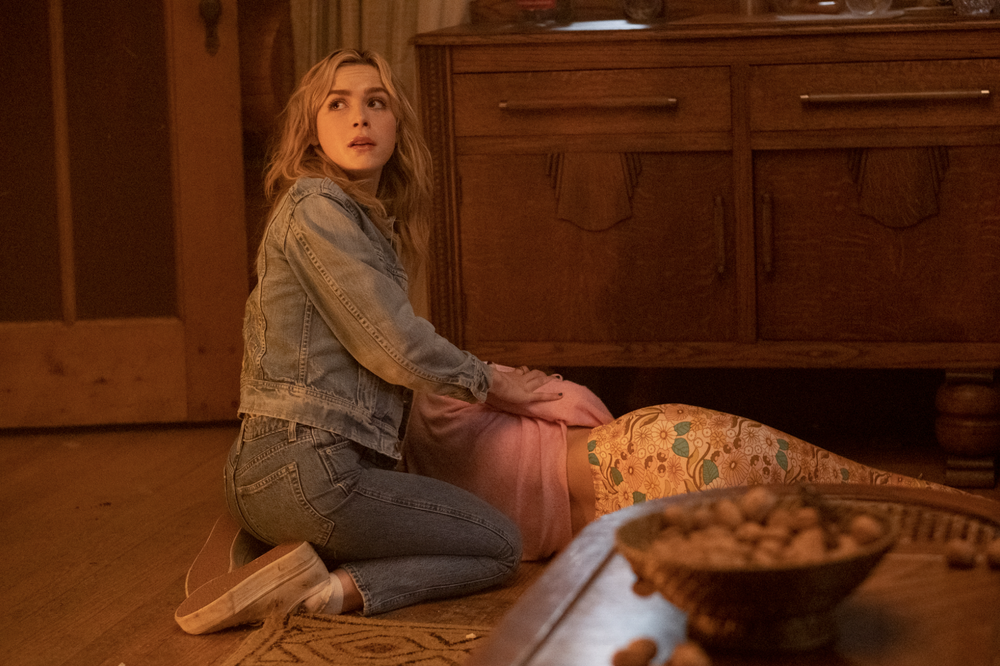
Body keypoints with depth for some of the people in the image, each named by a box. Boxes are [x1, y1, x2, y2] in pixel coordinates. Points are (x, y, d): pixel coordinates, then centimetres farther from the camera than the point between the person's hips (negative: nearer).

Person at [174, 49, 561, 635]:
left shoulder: (369, 218, 19)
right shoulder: (316, 207, -11)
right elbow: (393, 344, -13)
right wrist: (488, 384, 3)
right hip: (306, 467, -9)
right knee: (501, 546, 3)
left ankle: (256, 542, 8)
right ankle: (328, 590, -11)